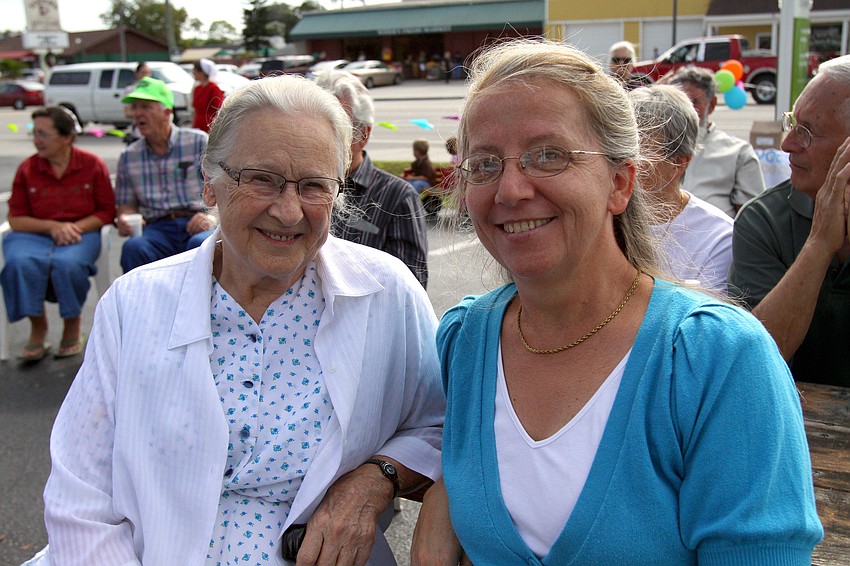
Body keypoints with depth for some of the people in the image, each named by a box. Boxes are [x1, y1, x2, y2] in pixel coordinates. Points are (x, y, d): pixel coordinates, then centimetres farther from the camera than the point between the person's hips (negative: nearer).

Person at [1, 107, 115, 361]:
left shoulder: (93, 165, 2)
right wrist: (51, 227, -13)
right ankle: (38, 327, -9)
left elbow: (107, 211, 3)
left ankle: (73, 326, -7)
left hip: (81, 233, -2)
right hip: (35, 234, 2)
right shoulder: (27, 169, 4)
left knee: (67, 263, -36)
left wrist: (76, 227, -14)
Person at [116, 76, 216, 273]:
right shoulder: (129, 157, 18)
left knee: (201, 244, -39)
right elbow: (127, 204, 22)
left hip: (198, 226, -2)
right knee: (133, 247, -34)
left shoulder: (199, 142, 8)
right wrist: (123, 219, -3)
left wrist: (212, 215, -16)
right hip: (158, 229, 2)